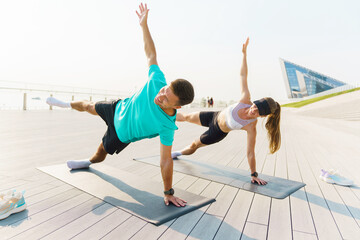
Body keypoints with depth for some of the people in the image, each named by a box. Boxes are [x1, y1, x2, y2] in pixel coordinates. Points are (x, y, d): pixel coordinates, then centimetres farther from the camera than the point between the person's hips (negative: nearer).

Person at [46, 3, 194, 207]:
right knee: (89, 107, 30)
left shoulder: (167, 126, -41)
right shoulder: (158, 80, -34)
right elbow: (151, 54, -18)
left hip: (122, 133, -3)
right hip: (119, 109, 3)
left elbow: (166, 161, -33)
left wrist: (168, 192, -30)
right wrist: (144, 24, -17)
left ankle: (89, 162, 61)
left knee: (100, 155, 20)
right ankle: (69, 104, 67)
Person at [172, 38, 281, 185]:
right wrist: (244, 53, -17)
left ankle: (178, 153, 52)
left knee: (194, 145, 15)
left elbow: (250, 153, -25)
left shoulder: (251, 127, -32)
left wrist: (254, 174, -22)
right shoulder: (246, 99, -27)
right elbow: (243, 76, -18)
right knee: (186, 117, 21)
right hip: (214, 117, 3)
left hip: (218, 133, -2)